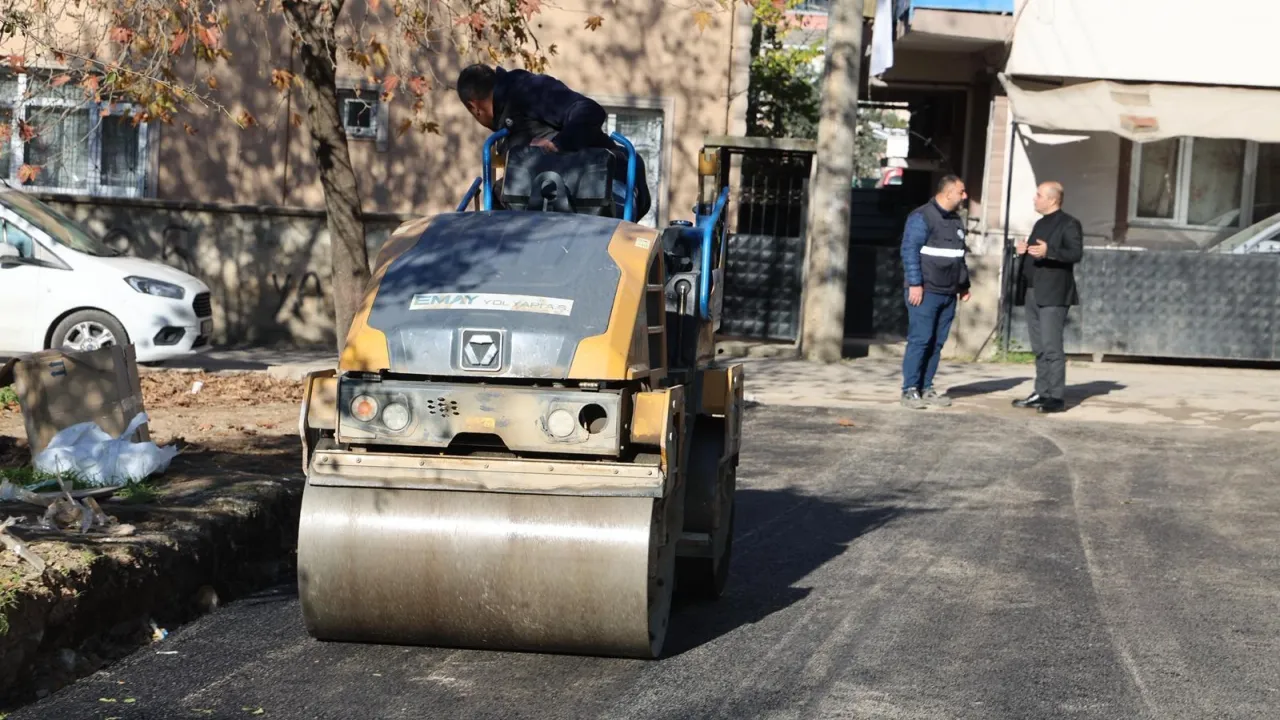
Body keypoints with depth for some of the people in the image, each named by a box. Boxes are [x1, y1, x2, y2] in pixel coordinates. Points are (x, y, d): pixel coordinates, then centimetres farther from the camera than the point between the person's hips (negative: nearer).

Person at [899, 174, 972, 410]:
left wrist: (964, 285, 20)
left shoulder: (956, 220, 17)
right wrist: (914, 284, -20)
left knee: (937, 342, 7)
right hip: (926, 291, -8)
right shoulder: (922, 217, -9)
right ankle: (910, 390, -4)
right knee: (920, 340, -8)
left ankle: (926, 388, 12)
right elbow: (909, 251, -14)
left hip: (948, 293, 8)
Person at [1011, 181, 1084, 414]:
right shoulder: (1040, 224, 22)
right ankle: (1042, 393, 13)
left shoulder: (1069, 224, -5)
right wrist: (1023, 251, 6)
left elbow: (1076, 253, -16)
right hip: (1033, 293, 9)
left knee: (1051, 347, -11)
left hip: (1053, 294, -9)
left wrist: (1048, 251, -28)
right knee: (1039, 348, 9)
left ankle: (1057, 397, -9)